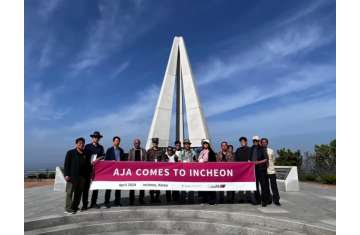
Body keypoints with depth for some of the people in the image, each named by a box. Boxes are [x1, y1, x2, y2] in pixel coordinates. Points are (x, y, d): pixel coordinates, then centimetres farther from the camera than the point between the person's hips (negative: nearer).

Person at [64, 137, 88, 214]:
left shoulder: (85, 154, 12)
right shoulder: (70, 153, 0)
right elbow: (66, 164, -4)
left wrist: (86, 176, 9)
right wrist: (66, 175, -12)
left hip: (82, 177, 5)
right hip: (72, 176, -5)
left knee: (79, 193, 10)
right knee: (69, 193, 0)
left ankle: (75, 207, 21)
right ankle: (68, 208, 8)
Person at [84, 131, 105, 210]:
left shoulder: (100, 147, 12)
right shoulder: (87, 146, 4)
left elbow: (103, 156, 3)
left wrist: (98, 158, -16)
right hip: (88, 168, -3)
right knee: (86, 186, -2)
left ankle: (93, 203, 16)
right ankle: (85, 204, 6)